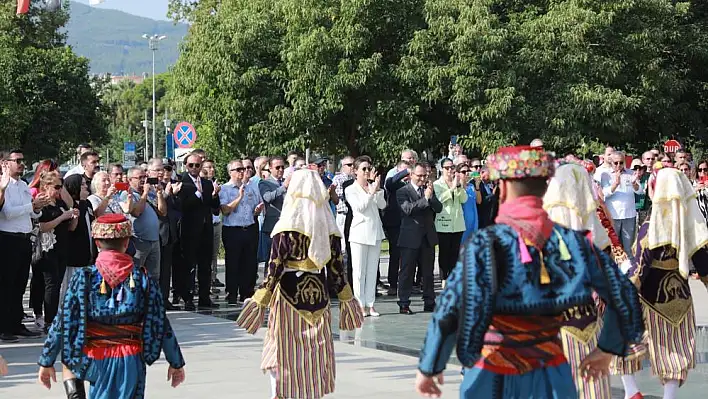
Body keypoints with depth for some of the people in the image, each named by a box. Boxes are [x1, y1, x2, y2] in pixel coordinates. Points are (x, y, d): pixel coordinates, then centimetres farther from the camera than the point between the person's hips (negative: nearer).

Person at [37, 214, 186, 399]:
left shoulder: (84, 279, -7)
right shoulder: (143, 279, -4)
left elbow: (63, 324, -5)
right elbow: (161, 325, 0)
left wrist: (46, 362, 4)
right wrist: (176, 363, 10)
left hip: (93, 363, -1)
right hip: (131, 362, 1)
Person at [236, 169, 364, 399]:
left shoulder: (287, 227, -10)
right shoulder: (329, 227, 2)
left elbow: (275, 267, -12)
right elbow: (336, 267, 5)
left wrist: (261, 299, -9)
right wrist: (345, 298, 15)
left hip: (290, 292, -4)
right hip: (319, 294, 4)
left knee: (284, 350, 4)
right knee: (315, 351, 12)